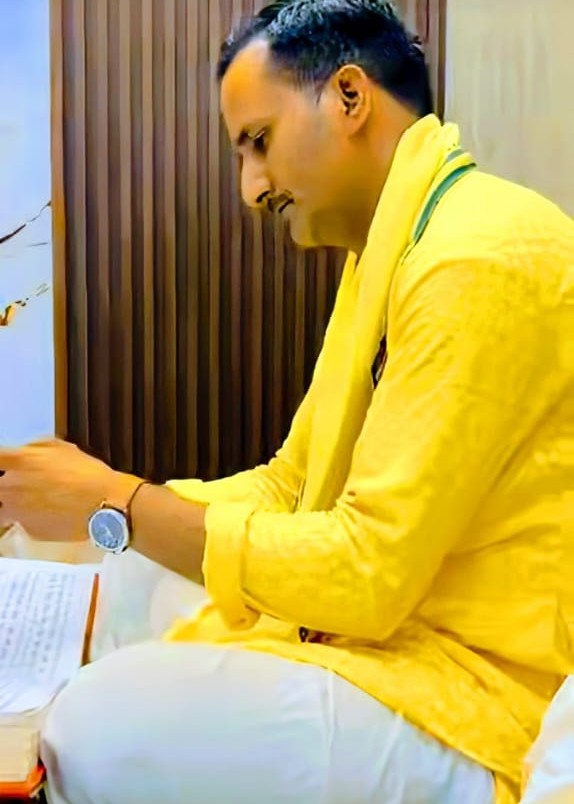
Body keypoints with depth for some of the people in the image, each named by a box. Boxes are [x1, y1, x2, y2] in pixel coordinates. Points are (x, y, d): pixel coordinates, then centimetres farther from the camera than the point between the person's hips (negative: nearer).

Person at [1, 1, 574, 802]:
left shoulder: (481, 258, -20)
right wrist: (112, 496, 1)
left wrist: (119, 506, -13)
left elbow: (368, 573, -22)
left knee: (103, 731, -21)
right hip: (395, 637, 9)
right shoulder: (387, 256, 13)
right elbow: (288, 486, 14)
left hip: (480, 708, -9)